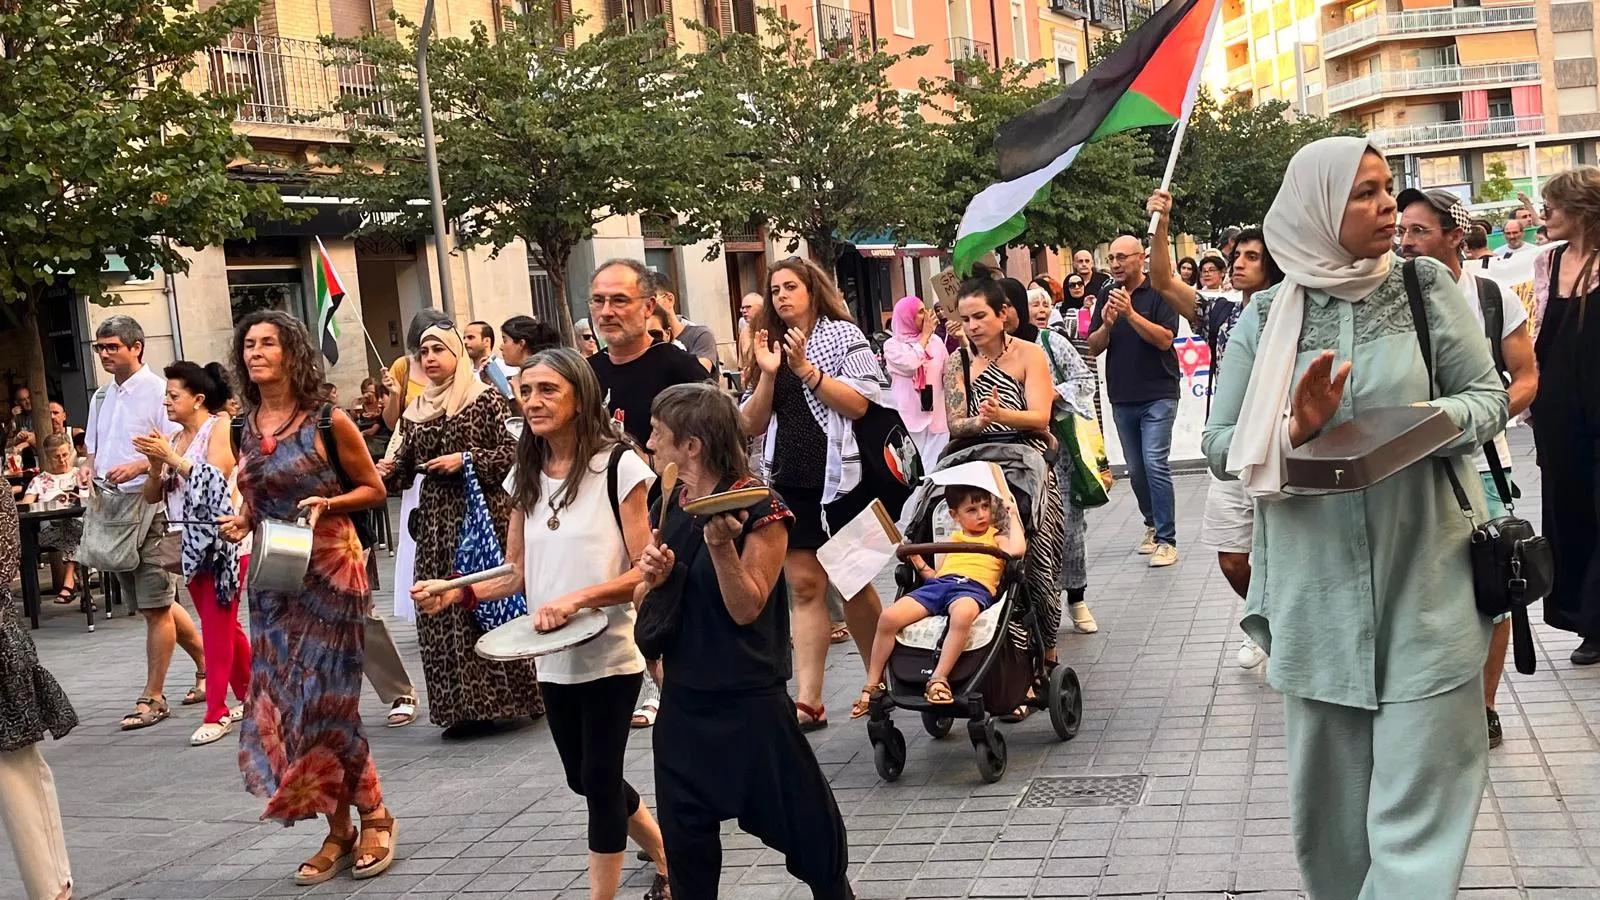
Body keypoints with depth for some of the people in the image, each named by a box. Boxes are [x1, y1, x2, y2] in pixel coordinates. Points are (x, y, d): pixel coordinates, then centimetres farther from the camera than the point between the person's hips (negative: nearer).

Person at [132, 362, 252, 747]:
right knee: (221, 625, 13)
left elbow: (216, 479, -20)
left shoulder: (219, 428, -8)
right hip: (191, 542, 7)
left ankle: (216, 714, -3)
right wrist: (156, 464, -10)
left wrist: (171, 457, -21)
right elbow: (152, 496, 8)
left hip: (224, 540, -7)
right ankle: (251, 694, 25)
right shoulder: (175, 439, 9)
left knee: (217, 627, -6)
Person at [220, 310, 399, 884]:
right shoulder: (244, 429, 7)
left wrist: (327, 503, -16)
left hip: (329, 572, -6)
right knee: (281, 705, 5)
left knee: (327, 702, -5)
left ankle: (374, 817, 14)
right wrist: (241, 522, 0)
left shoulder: (328, 422, -8)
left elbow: (374, 490, 0)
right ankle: (338, 833, 16)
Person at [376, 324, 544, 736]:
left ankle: (496, 699, 5)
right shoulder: (417, 410, 13)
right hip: (436, 519, 5)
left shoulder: (485, 400, -2)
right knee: (440, 609, 2)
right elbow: (406, 463, 12)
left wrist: (466, 460, -14)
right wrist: (384, 471, -8)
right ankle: (462, 705, 8)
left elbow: (513, 451, -6)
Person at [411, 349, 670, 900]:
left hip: (609, 654, -7)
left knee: (600, 779, -1)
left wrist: (577, 598, -27)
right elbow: (517, 574, 9)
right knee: (585, 779, 17)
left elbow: (645, 571, -15)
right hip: (553, 660, 7)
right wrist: (455, 595, -7)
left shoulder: (619, 467, -13)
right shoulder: (526, 479, 7)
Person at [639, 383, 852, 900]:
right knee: (684, 838, 13)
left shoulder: (759, 510, -15)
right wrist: (654, 576, -7)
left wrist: (721, 545, -29)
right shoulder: (671, 505, 5)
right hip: (684, 700, 7)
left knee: (804, 826, 5)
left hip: (749, 702, -6)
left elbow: (746, 609, -16)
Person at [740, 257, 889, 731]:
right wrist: (767, 375, -6)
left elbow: (858, 403, -12)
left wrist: (805, 369, -16)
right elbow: (752, 425, 8)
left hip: (839, 475, -4)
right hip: (788, 480, 4)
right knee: (804, 585, -2)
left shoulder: (843, 335, 1)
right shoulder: (771, 344, 13)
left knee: (853, 582, 6)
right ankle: (808, 700, -6)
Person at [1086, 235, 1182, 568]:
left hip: (1158, 394, -5)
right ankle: (1152, 524, 30)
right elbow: (1093, 348, 6)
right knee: (1135, 469, 12)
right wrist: (1107, 323, -14)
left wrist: (1130, 313, -24)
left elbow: (1164, 339, -16)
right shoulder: (1108, 296, 10)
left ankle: (1166, 540, -8)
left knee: (1155, 463, -13)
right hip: (1122, 397, 5)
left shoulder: (1159, 293, -5)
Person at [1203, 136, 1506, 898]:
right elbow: (1220, 443, 4)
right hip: (1319, 591, 1)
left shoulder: (1426, 286, 3)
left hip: (1425, 584, -1)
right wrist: (1294, 433, -16)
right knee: (1329, 790, 12)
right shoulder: (1266, 317, 3)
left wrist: (1434, 420, -16)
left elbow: (1491, 394, 5)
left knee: (1417, 793, -3)